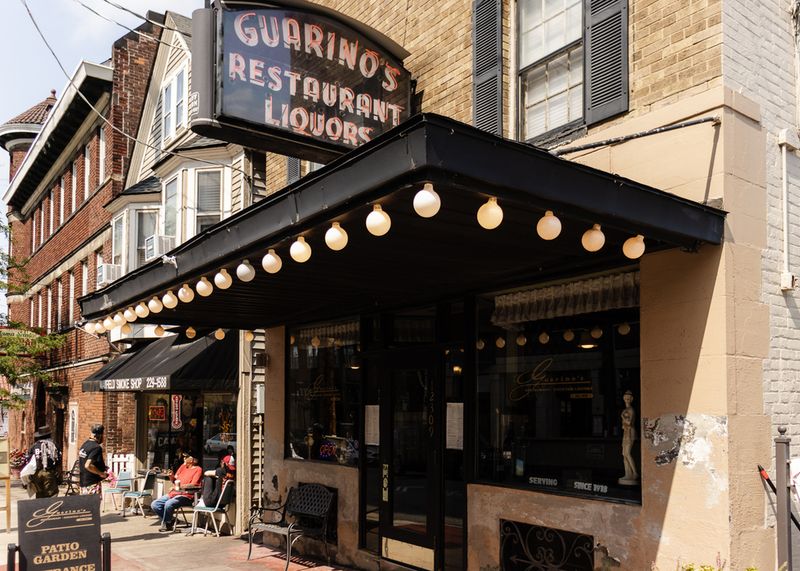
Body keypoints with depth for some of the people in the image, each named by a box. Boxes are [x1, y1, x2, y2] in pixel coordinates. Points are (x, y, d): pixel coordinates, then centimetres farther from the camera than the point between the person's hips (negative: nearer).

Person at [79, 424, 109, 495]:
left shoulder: (85, 444, 11)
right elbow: (88, 465, -27)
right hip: (93, 484, -9)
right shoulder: (97, 448, -17)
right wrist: (101, 473, -16)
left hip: (83, 483, 9)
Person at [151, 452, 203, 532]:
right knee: (154, 505, -4)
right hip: (174, 493, 8)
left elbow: (193, 485, -15)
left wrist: (180, 486, -22)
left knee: (168, 504, -32)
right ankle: (170, 519, 8)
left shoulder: (198, 469, -5)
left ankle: (166, 524, -7)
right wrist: (171, 476, 1)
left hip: (186, 495, -8)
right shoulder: (183, 466, 16)